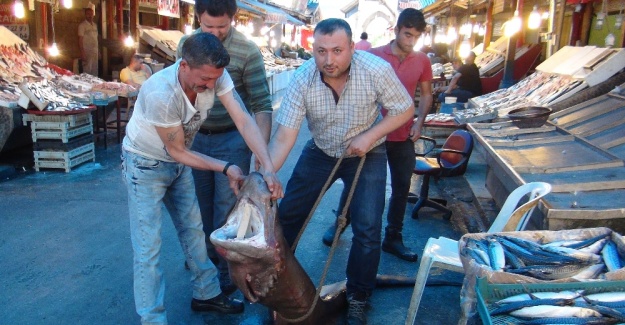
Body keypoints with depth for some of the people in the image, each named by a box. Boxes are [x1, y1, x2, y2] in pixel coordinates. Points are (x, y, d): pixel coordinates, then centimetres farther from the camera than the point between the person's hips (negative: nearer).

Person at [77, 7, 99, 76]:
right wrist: (82, 53, -17)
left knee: (95, 71, 9)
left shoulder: (95, 25, 14)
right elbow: (80, 39, -10)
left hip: (95, 52, 6)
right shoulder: (82, 25, -5)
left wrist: (98, 52, 13)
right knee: (87, 71, -6)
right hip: (87, 52, -6)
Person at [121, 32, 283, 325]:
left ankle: (206, 294, 32)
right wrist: (226, 168, -23)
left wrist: (268, 168, -37)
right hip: (145, 165, -6)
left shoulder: (214, 75, -21)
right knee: (148, 246, -4)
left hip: (178, 161, 6)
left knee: (194, 229, 14)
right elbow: (177, 151, -24)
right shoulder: (160, 94, -36)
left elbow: (243, 120, -26)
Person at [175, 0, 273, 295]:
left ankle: (227, 271, 22)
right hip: (195, 137, 5)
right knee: (202, 203, 17)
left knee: (227, 207, 4)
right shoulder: (186, 44, 0)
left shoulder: (248, 52, -15)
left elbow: (262, 104, -15)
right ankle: (208, 255, 38)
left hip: (232, 140, -4)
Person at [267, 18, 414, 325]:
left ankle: (357, 297, 17)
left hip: (367, 155, -1)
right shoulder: (302, 79, -24)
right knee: (287, 214, 6)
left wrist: (369, 137, -24)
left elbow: (405, 109, -13)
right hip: (320, 151, 2)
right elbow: (284, 135, -26)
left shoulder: (376, 70, -27)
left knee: (367, 229, -7)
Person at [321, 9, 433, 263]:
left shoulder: (422, 61, 0)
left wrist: (419, 122, -1)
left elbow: (426, 94, 12)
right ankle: (339, 224, 32)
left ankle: (393, 238, 24)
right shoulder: (374, 56, -9)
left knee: (401, 187, 8)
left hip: (403, 137, 3)